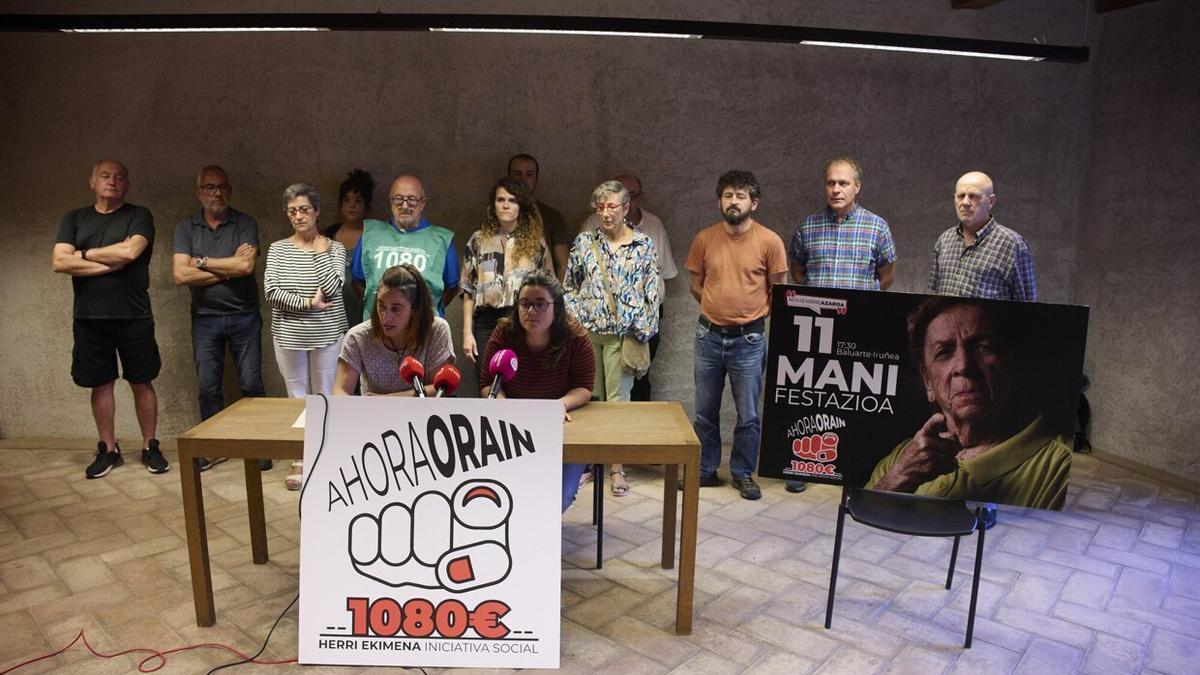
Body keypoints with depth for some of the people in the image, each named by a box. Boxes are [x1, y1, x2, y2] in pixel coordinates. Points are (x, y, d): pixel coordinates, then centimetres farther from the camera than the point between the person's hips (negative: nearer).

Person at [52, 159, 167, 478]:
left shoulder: (139, 215, 2)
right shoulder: (74, 219, 10)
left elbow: (130, 251, -16)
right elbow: (59, 262, -3)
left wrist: (84, 254, -4)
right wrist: (112, 263, -11)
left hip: (134, 316, -2)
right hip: (89, 317, 3)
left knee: (141, 382, 5)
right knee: (101, 383, 9)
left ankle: (150, 447, 16)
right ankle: (108, 449, 21)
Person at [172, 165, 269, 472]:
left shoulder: (245, 224, -2)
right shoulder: (186, 227, 3)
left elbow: (246, 266, -18)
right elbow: (180, 274, -9)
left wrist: (201, 262, -9)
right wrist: (229, 268, -12)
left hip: (244, 316, -2)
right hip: (205, 318, 2)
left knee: (251, 385, 3)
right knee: (208, 387, 8)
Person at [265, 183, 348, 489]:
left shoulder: (334, 247, 0)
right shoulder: (277, 249, 3)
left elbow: (333, 288, -14)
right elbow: (271, 292, -8)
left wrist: (321, 253, -12)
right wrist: (308, 303, -15)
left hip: (327, 334, -1)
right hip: (289, 335, 2)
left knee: (326, 397, 7)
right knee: (297, 397, 10)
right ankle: (300, 461, 19)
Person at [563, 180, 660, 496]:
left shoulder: (644, 245, 1)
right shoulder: (584, 242, 6)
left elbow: (652, 293, 1)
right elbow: (569, 287, 12)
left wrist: (642, 333, -4)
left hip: (623, 334, -2)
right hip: (587, 332, 2)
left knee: (618, 399, 0)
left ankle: (617, 467, 8)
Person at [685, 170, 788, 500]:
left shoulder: (770, 241, -6)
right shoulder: (705, 238, 0)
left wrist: (753, 314, 0)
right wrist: (720, 308, 5)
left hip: (748, 339, -2)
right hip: (709, 335, 2)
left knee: (748, 414, 7)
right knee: (705, 412, 12)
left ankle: (743, 473, 23)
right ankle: (705, 470, 26)